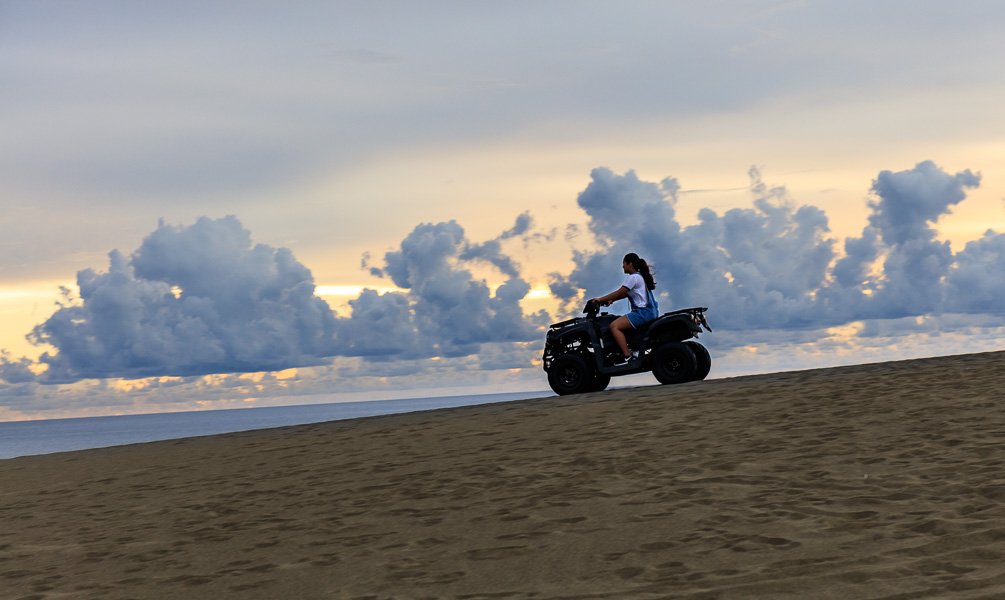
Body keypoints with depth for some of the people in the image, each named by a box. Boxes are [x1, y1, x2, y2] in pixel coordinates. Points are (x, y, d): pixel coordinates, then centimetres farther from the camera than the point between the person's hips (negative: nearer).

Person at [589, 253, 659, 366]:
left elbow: (619, 293, -12)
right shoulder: (639, 276, 22)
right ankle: (634, 349, 12)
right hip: (650, 313, 11)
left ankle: (627, 356, -25)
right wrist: (611, 300, 16)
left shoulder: (633, 277, -10)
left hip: (644, 312, -11)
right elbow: (625, 294, 25)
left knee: (614, 326, -19)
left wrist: (601, 299, -6)